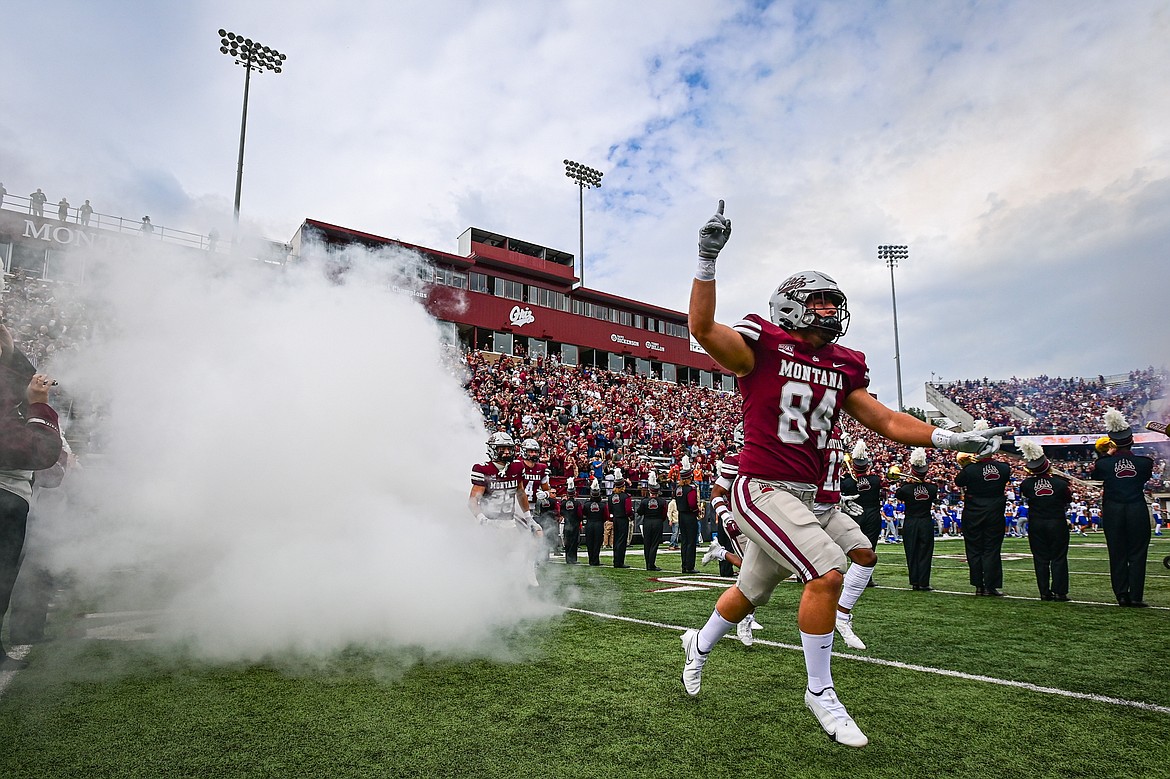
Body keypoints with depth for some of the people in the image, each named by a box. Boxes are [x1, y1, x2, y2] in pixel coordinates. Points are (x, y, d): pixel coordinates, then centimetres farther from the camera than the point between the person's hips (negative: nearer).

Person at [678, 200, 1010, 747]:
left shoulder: (842, 368, 10)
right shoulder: (763, 348, -9)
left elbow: (886, 421, 12)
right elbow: (702, 327, -24)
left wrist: (951, 440, 3)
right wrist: (707, 260, -30)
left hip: (803, 495, 7)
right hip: (761, 487, -7)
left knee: (751, 590, 19)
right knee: (827, 570, -20)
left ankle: (700, 644, 47)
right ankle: (820, 692, 1)